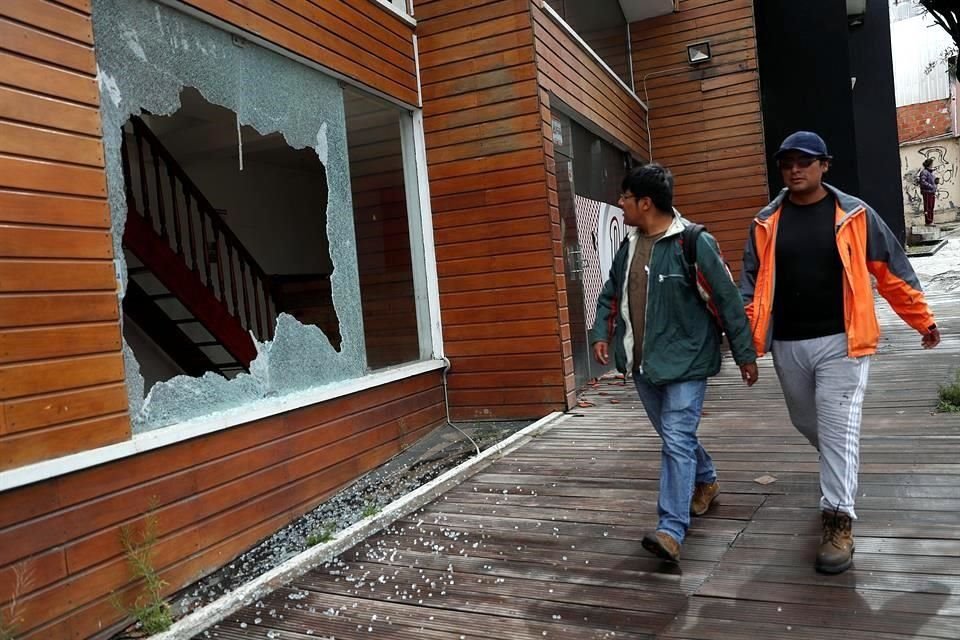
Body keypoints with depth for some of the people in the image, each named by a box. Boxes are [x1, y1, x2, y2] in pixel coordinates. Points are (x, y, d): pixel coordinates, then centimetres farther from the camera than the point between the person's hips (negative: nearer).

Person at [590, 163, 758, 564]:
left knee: (677, 441, -12)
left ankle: (671, 530, -8)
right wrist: (601, 333, 3)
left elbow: (728, 300, -11)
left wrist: (745, 354, -8)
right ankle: (706, 481, 46)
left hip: (685, 361, -7)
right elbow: (610, 294, 17)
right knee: (673, 436, 20)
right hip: (642, 362, 7)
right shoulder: (629, 245, 7)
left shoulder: (694, 243, -15)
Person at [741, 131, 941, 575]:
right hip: (788, 345, 4)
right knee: (807, 423, 20)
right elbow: (751, 282, 3)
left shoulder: (854, 214, -2)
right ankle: (839, 477, 49)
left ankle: (838, 523, 2)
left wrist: (923, 320, 8)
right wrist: (748, 334, -8)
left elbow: (892, 272, 4)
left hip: (840, 342, -3)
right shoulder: (766, 223, 4)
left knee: (838, 430, -5)